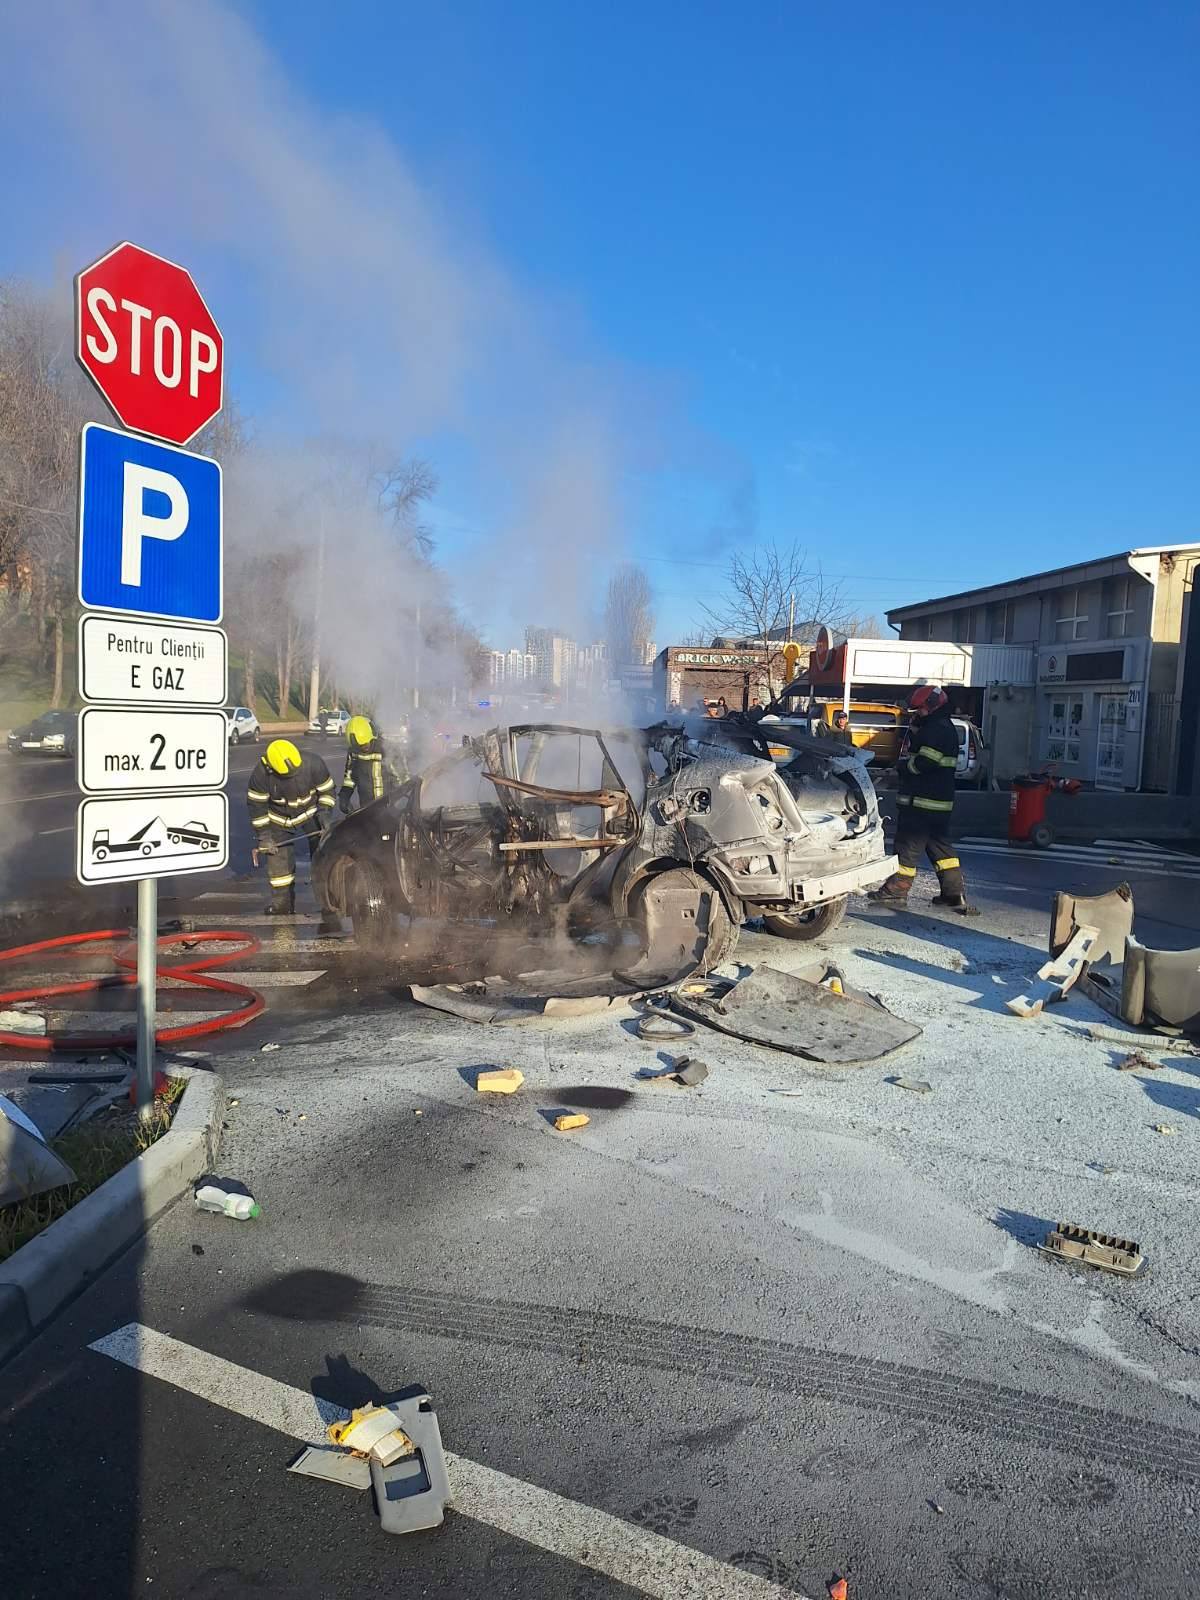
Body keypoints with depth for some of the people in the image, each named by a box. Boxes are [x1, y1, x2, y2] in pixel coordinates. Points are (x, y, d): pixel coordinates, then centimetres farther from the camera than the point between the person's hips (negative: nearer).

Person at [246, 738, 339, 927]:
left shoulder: (313, 764, -27)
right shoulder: (261, 774, -27)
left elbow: (327, 790, -10)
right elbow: (257, 805, -16)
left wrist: (324, 813, -19)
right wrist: (263, 835, -16)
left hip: (311, 812, 0)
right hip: (279, 820, 1)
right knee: (278, 861, 0)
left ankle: (330, 909, -5)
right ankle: (282, 906, 18)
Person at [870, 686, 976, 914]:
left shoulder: (937, 729, -16)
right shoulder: (945, 728, 18)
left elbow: (924, 761, -22)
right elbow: (914, 746, 23)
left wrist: (905, 766, -4)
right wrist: (915, 725, 9)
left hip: (920, 801, -10)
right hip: (940, 802, 10)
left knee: (908, 845, -3)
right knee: (939, 846, 13)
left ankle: (896, 891, 3)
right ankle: (955, 893, 13)